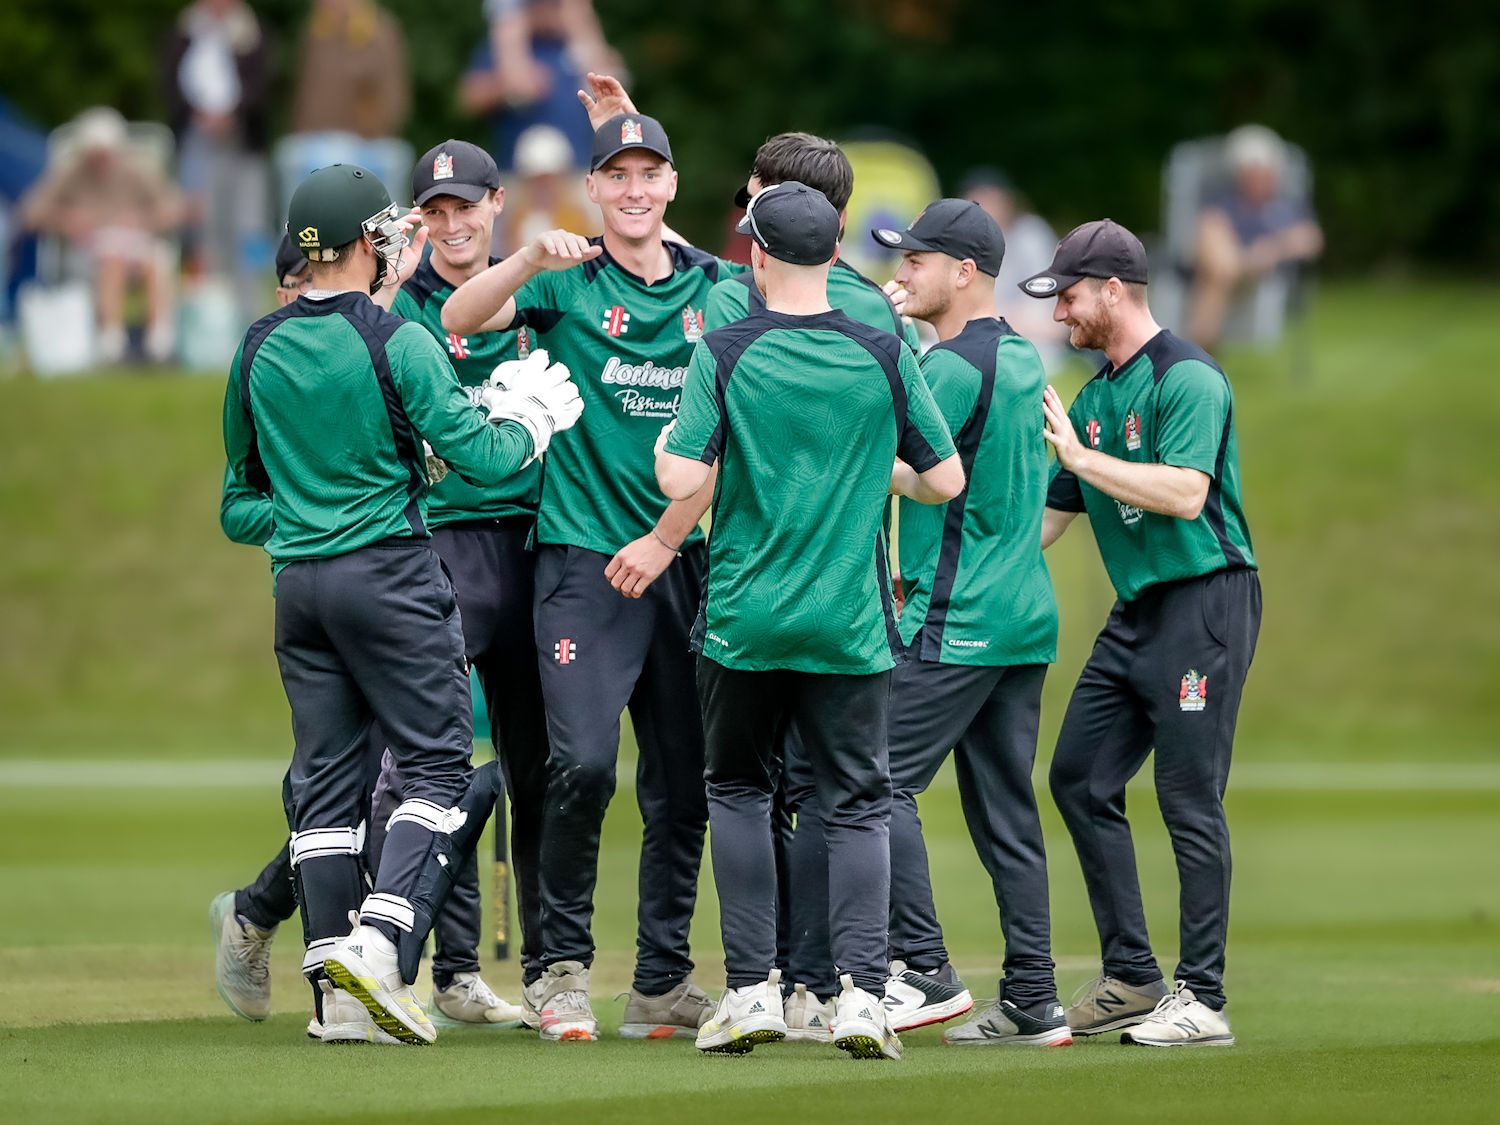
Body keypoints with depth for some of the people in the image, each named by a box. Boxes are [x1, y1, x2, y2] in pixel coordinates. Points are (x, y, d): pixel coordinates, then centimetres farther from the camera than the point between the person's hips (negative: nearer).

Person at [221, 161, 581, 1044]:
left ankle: (338, 986, 4)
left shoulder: (260, 349, 8)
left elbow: (247, 475, 18)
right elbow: (476, 456, -12)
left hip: (299, 579, 6)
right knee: (438, 761, -2)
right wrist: (533, 414, 5)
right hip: (390, 574, -6)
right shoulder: (396, 342, -10)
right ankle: (382, 943, -19)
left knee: (326, 777, 8)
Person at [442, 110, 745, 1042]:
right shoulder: (567, 282, 1)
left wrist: (668, 537, -3)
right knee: (584, 762, -16)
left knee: (684, 778, 5)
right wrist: (531, 259, -29)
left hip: (685, 557, 4)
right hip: (584, 552, -3)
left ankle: (664, 982, 14)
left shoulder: (719, 288, 8)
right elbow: (459, 321, -14)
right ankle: (564, 968, -3)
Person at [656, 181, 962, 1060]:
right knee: (858, 803, 6)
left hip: (744, 618, -1)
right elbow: (946, 479, 2)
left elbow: (683, 480, -12)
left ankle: (753, 988, 7)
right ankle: (862, 991, -9)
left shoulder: (725, 354, -7)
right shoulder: (884, 356, -2)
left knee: (739, 790, 15)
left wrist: (665, 441, 9)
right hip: (852, 624, 1)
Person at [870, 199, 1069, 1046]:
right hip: (1027, 615, 9)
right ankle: (1032, 1003, 8)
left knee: (885, 779, -8)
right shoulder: (1023, 359, 16)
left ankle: (925, 971, -13)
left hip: (958, 619, -9)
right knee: (1006, 808, 9)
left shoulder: (955, 365, -13)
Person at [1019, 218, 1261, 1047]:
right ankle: (1130, 978, 14)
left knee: (1189, 798, -9)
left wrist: (1081, 456, -21)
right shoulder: (1093, 398, 16)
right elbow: (1046, 518, 21)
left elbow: (1185, 493, -24)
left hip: (1205, 601, -9)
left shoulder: (1188, 379, -11)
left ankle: (1202, 1000, -6)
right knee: (1080, 779, 7)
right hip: (1136, 609, 9)